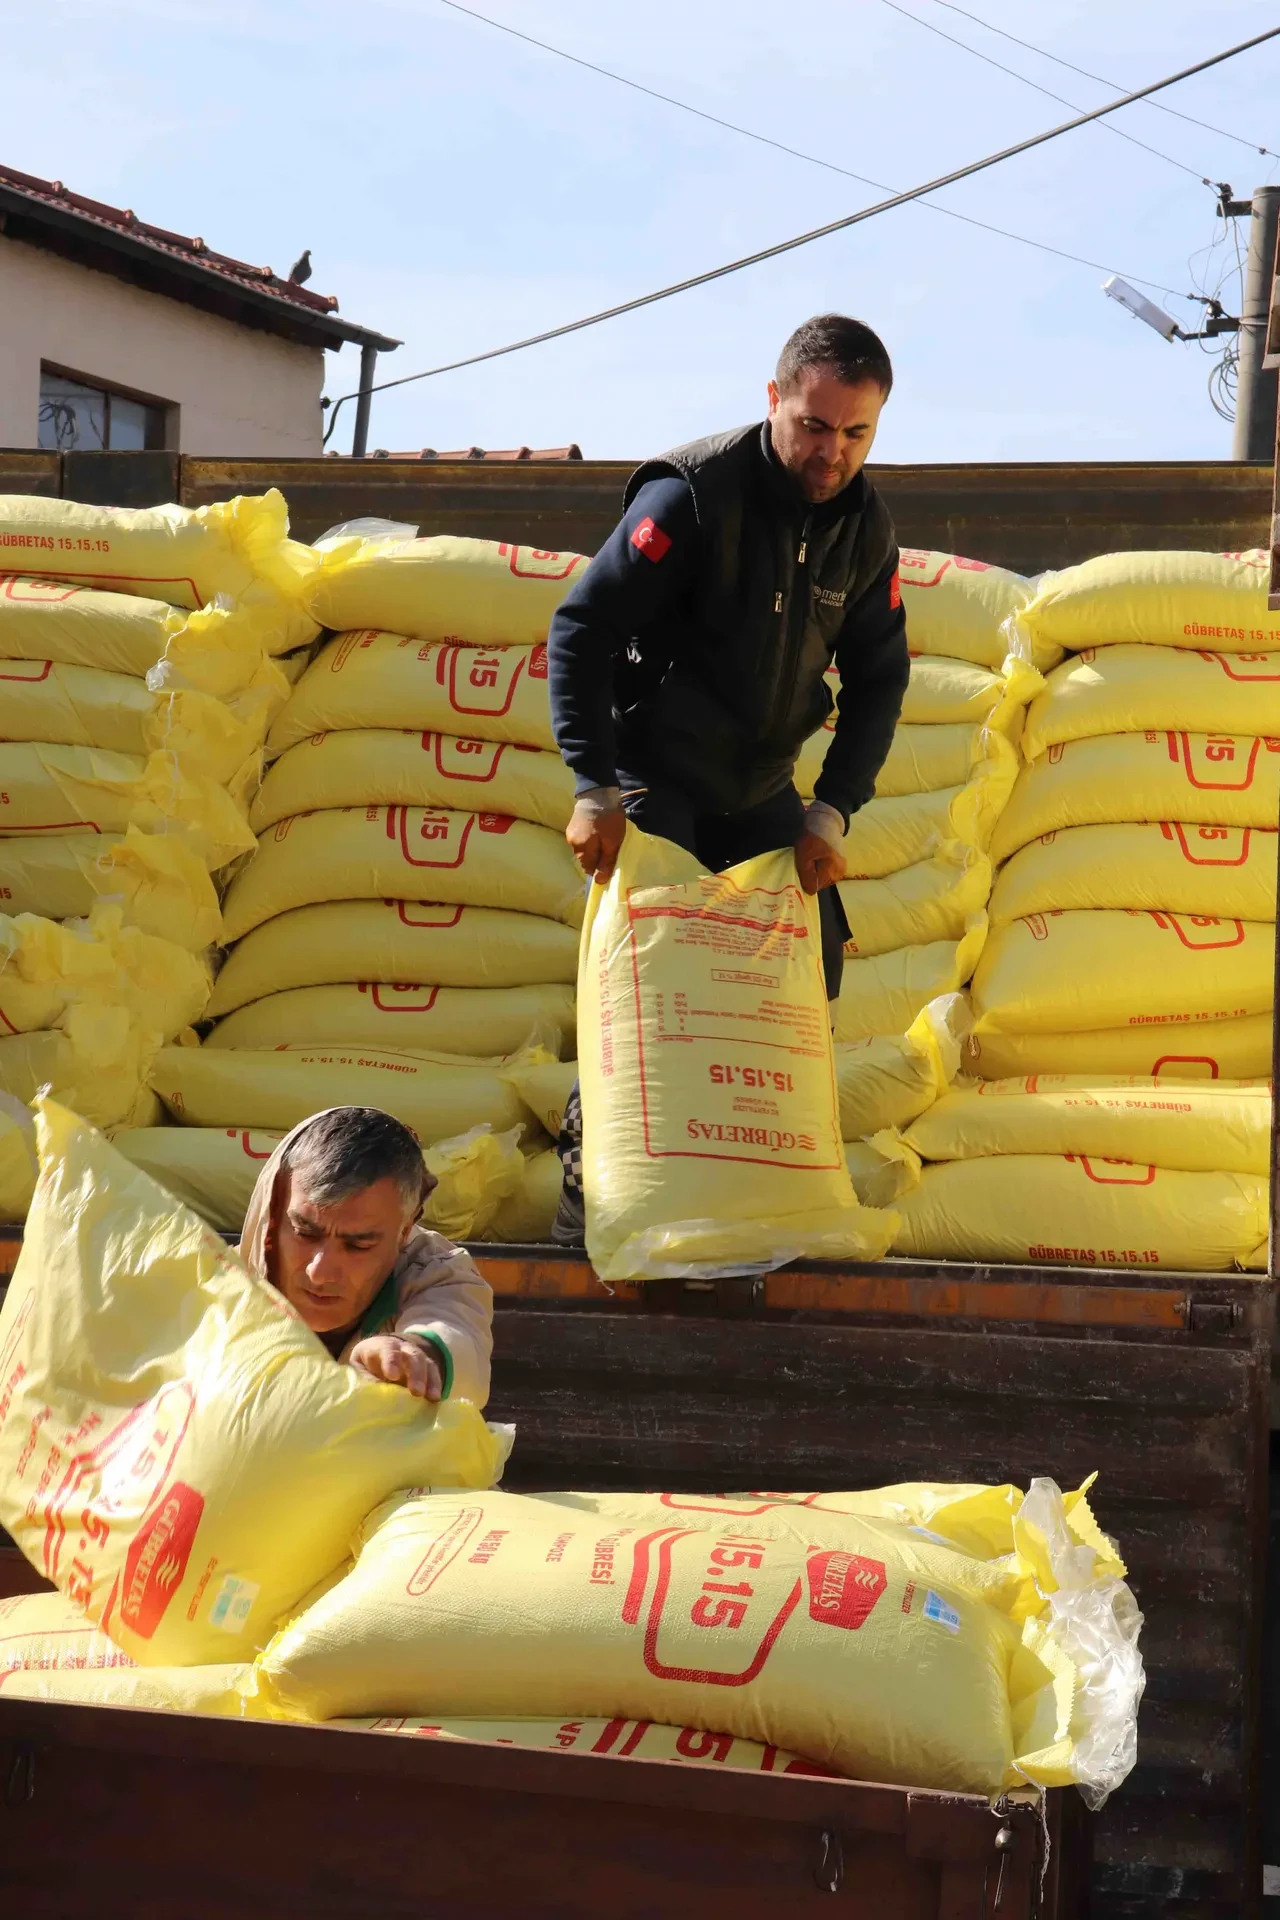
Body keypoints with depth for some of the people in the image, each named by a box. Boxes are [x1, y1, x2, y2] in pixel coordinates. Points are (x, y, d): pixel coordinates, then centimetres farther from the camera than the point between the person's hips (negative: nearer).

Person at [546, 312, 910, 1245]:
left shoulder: (866, 528, -4)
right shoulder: (693, 494, -21)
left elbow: (878, 679, 4)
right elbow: (581, 628, -21)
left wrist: (831, 813, -7)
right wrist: (594, 790, -26)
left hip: (760, 789, 6)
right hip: (654, 777, -6)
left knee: (813, 961, 3)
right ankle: (587, 1185, -7)